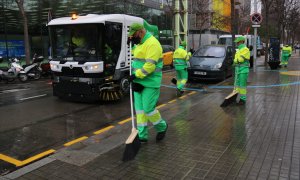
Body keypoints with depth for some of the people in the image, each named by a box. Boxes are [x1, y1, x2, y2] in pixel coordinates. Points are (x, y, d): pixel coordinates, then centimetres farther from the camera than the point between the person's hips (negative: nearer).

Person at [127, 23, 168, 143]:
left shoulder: (152, 44, -16)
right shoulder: (140, 44, 15)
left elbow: (150, 66, -23)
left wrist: (136, 75, -20)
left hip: (150, 83, -9)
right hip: (139, 82, 9)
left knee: (148, 108, -5)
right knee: (139, 108, 8)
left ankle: (162, 127, 22)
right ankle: (142, 136, 17)